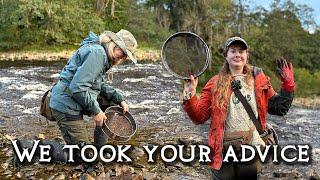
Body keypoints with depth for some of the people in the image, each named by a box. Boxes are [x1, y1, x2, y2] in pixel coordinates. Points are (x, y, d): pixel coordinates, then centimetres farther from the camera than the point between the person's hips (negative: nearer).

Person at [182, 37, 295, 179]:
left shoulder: (258, 79, 4)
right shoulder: (215, 83, -1)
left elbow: (280, 108, 6)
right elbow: (199, 116, -3)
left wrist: (288, 83, -1)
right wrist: (190, 95, -16)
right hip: (223, 153, -1)